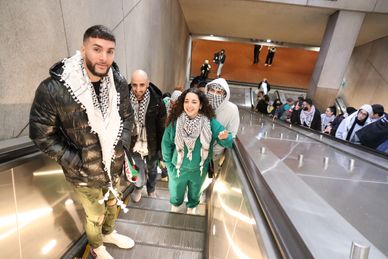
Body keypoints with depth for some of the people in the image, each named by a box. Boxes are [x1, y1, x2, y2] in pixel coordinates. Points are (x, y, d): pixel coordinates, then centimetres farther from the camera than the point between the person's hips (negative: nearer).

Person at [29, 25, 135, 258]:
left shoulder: (119, 83, -11)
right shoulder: (53, 89, -23)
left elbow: (128, 117, 2)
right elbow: (41, 135, -13)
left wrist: (123, 144, -10)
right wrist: (76, 161, -16)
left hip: (114, 166, 4)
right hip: (85, 174, -3)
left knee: (112, 204, 30)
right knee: (95, 217, 22)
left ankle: (109, 233, 63)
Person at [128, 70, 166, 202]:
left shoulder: (157, 102, -20)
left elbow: (161, 127, -11)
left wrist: (161, 148, -6)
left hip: (152, 145, 1)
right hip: (134, 145, 0)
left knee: (152, 170, 23)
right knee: (138, 174, 8)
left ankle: (151, 190, 53)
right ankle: (138, 187, 45)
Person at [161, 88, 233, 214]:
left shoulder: (210, 122, -20)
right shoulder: (175, 122, -21)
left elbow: (228, 142, -18)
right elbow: (166, 144, -9)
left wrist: (225, 138, -41)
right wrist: (169, 164, -4)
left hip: (199, 169, 1)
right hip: (178, 168, 0)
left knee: (195, 191, 29)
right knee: (176, 190, 28)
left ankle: (192, 206, 64)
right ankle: (175, 204, 64)